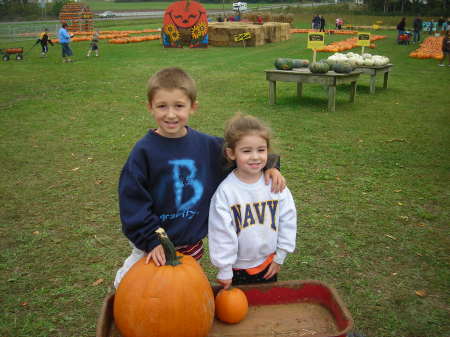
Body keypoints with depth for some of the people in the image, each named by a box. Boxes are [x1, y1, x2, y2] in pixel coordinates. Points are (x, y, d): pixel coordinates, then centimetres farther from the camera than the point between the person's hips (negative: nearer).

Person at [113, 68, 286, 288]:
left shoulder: (207, 145, -5)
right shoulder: (144, 151, -15)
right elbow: (132, 200, -14)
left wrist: (267, 166, -7)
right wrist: (151, 240, -18)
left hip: (191, 245, 3)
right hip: (152, 246, -3)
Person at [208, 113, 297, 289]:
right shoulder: (225, 191, -19)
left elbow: (288, 220, -1)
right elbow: (221, 232, -14)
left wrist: (280, 256, 3)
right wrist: (224, 270, -9)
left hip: (268, 264, 3)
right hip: (237, 268, -3)